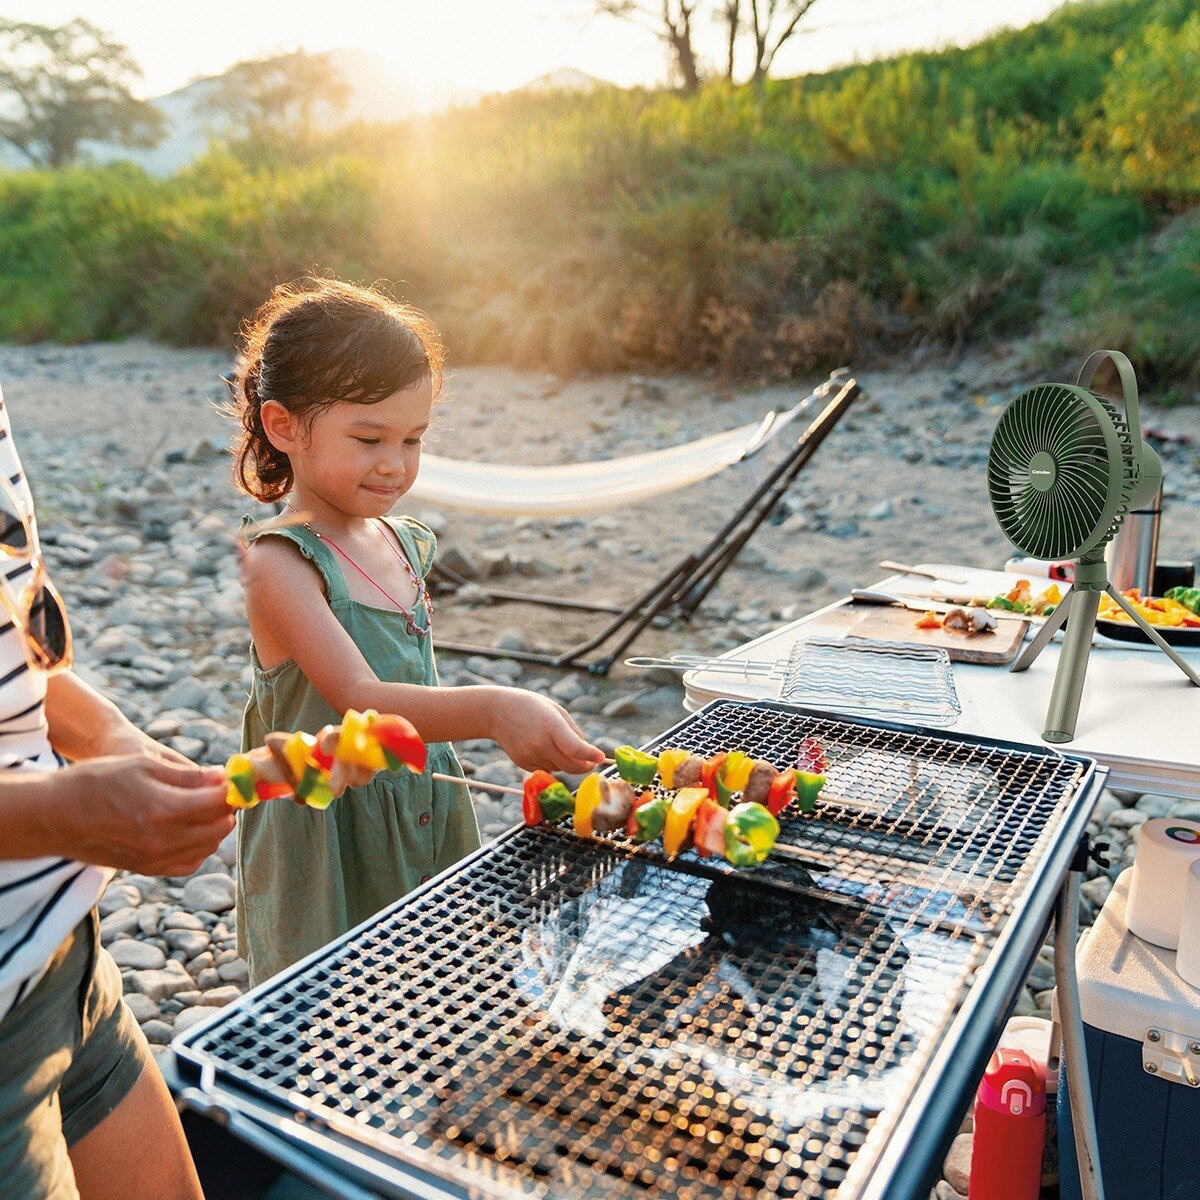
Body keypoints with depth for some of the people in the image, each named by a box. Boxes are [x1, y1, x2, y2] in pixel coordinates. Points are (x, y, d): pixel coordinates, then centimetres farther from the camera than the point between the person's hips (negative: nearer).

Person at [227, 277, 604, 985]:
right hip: (330, 841, -6)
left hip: (431, 823, 7)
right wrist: (491, 709, -45)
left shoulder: (408, 544, 4)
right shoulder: (280, 564, -19)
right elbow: (358, 700, -30)